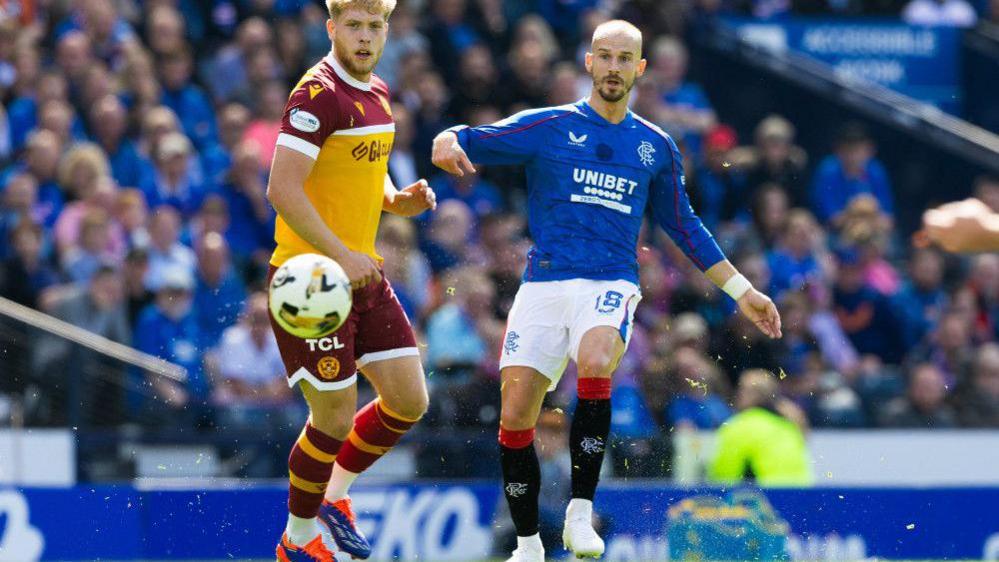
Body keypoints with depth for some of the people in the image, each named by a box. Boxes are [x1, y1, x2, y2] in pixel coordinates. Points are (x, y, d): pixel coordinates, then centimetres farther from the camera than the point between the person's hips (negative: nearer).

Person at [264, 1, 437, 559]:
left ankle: (334, 495, 27)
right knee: (335, 416, -4)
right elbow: (282, 189, -23)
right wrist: (342, 255, -25)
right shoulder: (319, 94, -17)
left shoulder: (377, 94, 11)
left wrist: (400, 200, 3)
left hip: (363, 275, 9)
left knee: (409, 400, 7)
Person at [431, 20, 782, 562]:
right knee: (515, 419, -7)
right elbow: (467, 140, 1)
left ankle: (580, 512, -25)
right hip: (544, 283, 0)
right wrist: (447, 145, -24)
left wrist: (741, 290, 24)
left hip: (610, 284, 0)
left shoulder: (656, 147, 15)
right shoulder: (548, 127, 7)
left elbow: (684, 226, 26)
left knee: (594, 366, -33)